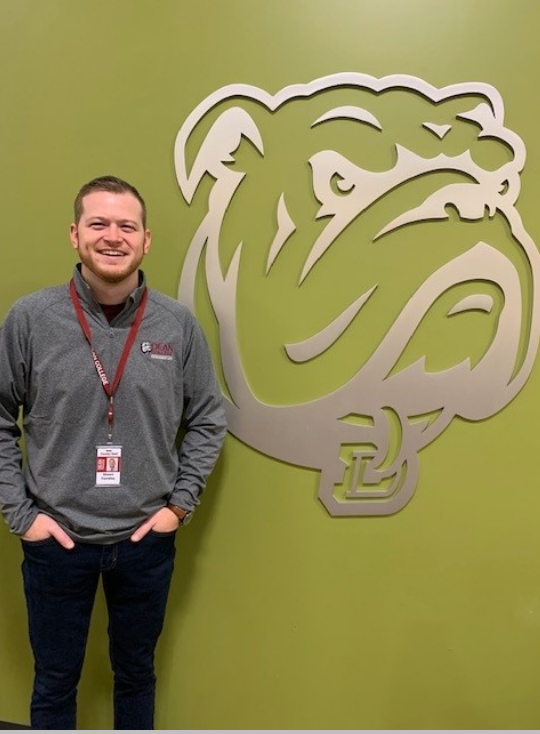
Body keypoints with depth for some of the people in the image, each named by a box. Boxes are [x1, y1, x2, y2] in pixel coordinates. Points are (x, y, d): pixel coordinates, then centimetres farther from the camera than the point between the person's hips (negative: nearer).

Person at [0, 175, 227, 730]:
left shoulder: (178, 324, -6)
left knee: (136, 675, 22)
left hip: (147, 540, 1)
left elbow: (208, 422, 3)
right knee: (54, 682, 18)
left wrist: (181, 503, -3)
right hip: (55, 540, -1)